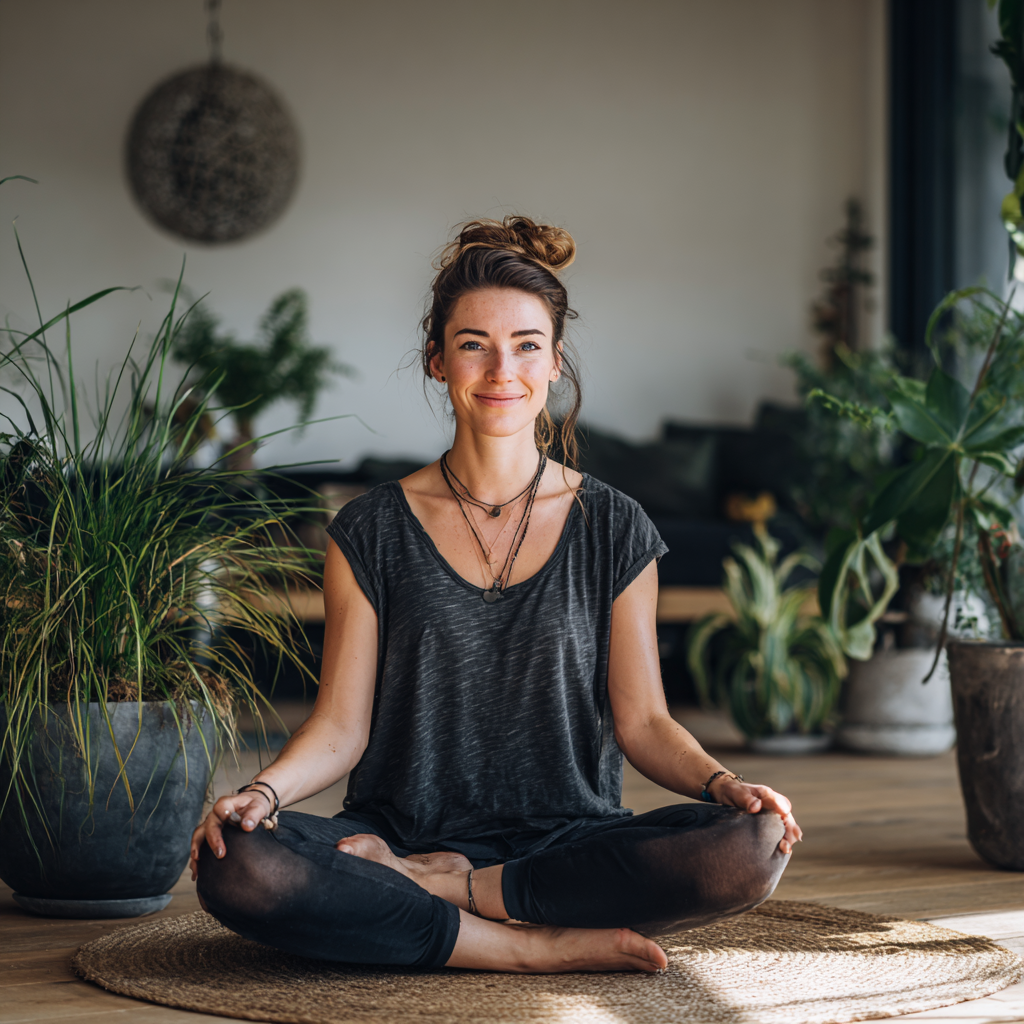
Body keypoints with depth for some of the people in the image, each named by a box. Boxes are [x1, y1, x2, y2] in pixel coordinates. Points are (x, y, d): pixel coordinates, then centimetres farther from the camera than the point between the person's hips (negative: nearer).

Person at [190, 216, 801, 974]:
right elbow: (342, 725, 2)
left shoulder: (613, 530, 6)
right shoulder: (373, 533, 5)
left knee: (751, 848, -29)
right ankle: (544, 946, -23)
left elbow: (642, 720, 5)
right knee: (236, 868, -31)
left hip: (569, 842, 1)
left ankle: (445, 886, -15)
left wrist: (722, 783, -15)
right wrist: (263, 792, -17)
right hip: (402, 837, 0)